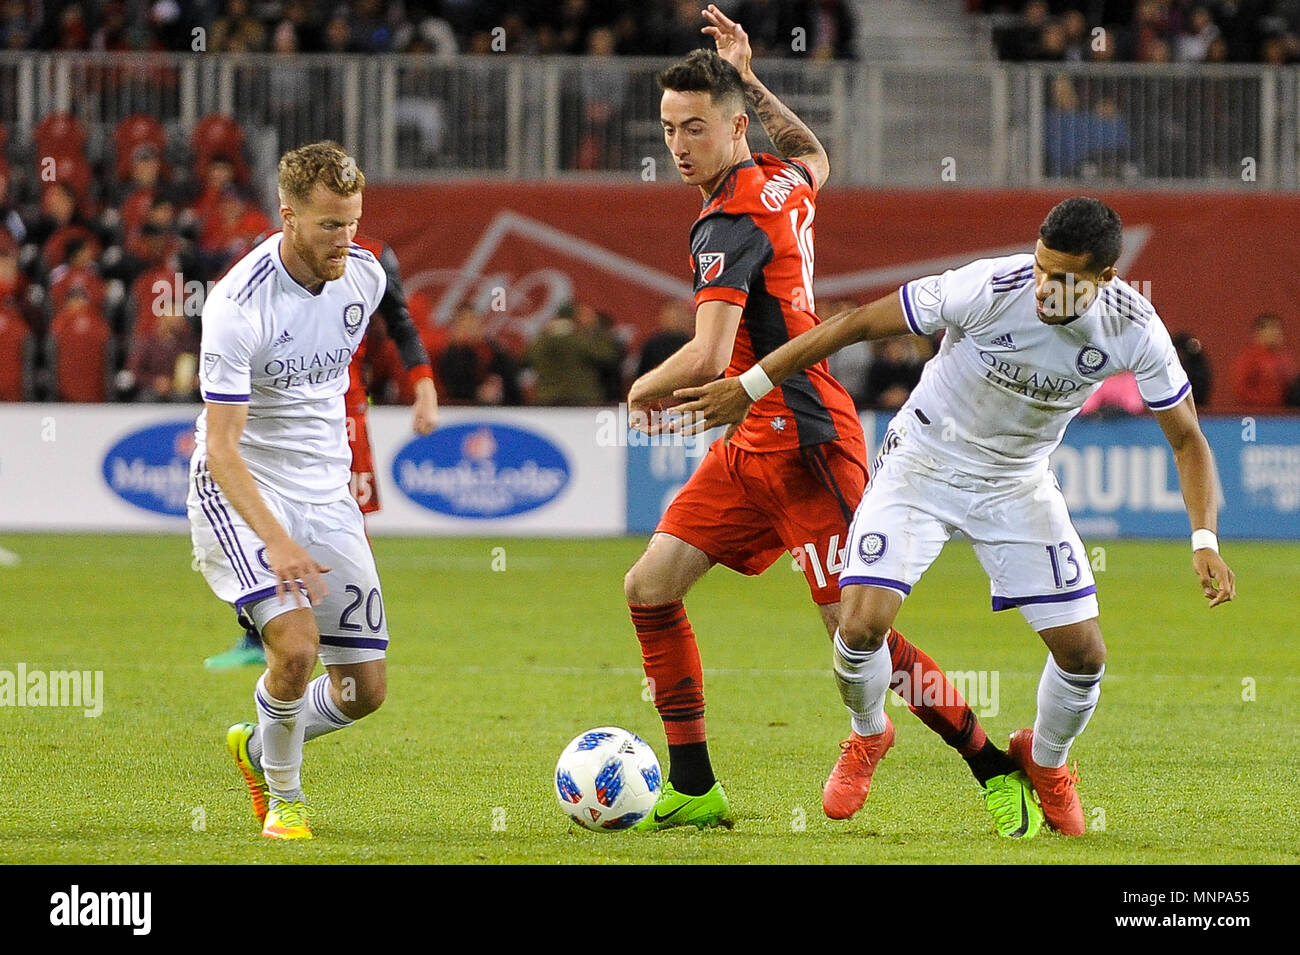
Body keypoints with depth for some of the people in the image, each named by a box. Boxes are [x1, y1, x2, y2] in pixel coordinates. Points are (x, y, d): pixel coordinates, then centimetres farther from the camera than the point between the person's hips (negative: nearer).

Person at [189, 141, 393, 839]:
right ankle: (285, 799, 0)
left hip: (327, 495, 6)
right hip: (241, 494, -6)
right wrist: (276, 541, -37)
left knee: (365, 689, 2)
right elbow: (221, 446, -25)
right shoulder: (238, 304, -23)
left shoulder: (365, 275, -2)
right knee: (295, 645, -27)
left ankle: (257, 747, 33)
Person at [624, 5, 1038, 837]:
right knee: (650, 587, 4)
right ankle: (695, 790, 6)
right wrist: (751, 79, 32)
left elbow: (708, 359, -29)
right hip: (754, 447, 10)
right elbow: (815, 156, 36)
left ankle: (999, 771, 3)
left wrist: (644, 388, -9)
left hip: (804, 443, -10)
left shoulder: (729, 224, -19)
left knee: (859, 630, -9)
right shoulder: (783, 183, 8)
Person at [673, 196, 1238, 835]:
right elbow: (859, 323, -21)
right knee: (861, 625, -19)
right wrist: (751, 386, -17)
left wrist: (1205, 541, -21)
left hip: (1018, 483, 3)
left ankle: (1046, 762, 30)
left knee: (1083, 654, -4)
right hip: (922, 464, -2)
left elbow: (1187, 439, -8)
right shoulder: (989, 288, -30)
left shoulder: (1133, 330, -21)